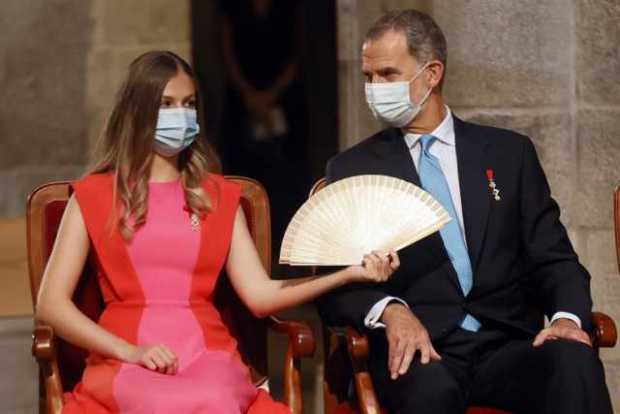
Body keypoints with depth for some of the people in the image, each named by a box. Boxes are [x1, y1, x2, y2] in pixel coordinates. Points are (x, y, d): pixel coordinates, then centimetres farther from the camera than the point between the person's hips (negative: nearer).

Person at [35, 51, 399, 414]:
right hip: (128, 364, -2)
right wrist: (128, 351, -11)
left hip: (207, 355, 2)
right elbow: (51, 303, 3)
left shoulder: (219, 196, 20)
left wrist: (348, 275, -6)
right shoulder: (94, 195, 12)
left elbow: (260, 295, 8)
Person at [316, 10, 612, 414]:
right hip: (420, 350, -2)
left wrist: (568, 317, -12)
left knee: (576, 362, -32)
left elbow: (553, 257, 11)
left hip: (508, 344, 2)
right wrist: (390, 311, -17)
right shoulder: (352, 169, 11)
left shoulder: (509, 152, 14)